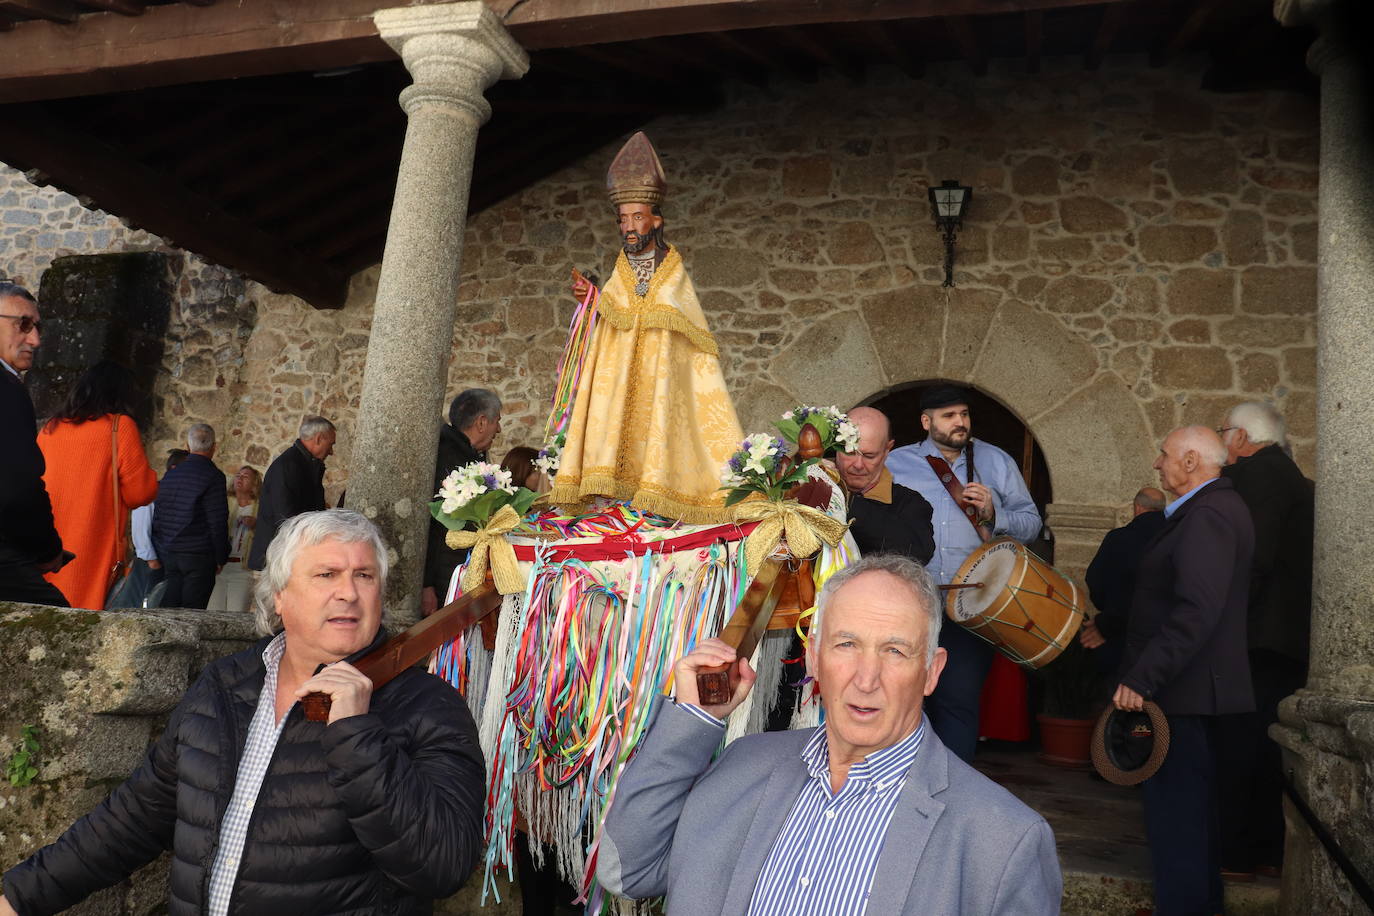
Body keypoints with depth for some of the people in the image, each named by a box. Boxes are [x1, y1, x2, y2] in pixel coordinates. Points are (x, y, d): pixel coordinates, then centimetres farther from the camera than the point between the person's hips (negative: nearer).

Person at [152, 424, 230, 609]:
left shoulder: (170, 474, 10)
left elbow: (157, 517, 14)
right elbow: (218, 522, -12)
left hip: (168, 554, 6)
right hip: (199, 556, -6)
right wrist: (220, 559, -2)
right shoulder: (213, 476, -10)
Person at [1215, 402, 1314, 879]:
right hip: (1288, 640, 10)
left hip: (1257, 640, -10)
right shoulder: (1289, 476, 18)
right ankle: (1270, 849, 23)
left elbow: (1252, 559, -22)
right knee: (1267, 750, 15)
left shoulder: (1256, 471, -11)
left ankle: (1234, 854, 2)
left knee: (1237, 748, -3)